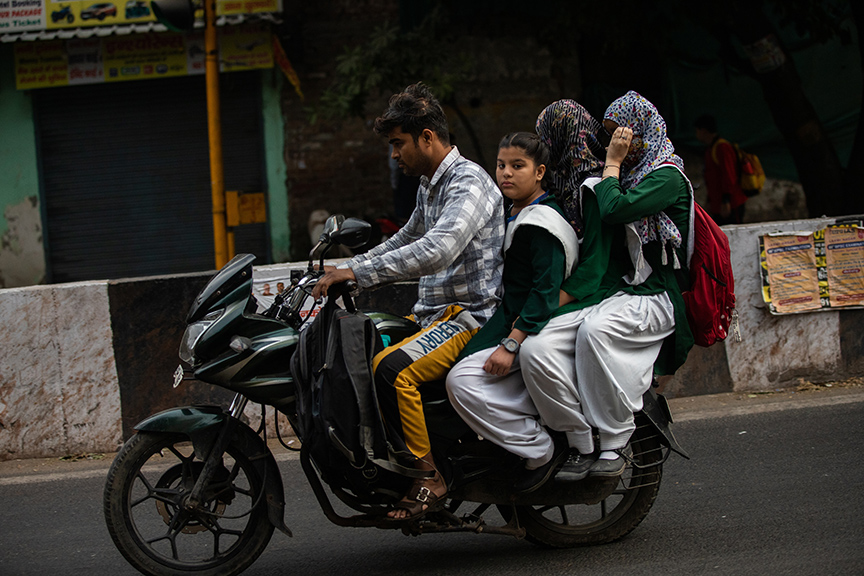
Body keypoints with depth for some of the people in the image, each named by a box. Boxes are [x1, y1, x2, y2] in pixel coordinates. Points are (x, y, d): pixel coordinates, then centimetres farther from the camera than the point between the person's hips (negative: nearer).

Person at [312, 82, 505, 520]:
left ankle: (429, 477, -20)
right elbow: (406, 240, 34)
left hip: (470, 314, -11)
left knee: (391, 369, -30)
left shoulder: (469, 184, -17)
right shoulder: (430, 186, 17)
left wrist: (358, 272, -32)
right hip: (434, 313, 11)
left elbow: (437, 251, -33)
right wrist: (344, 269, 24)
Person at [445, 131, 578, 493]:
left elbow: (546, 290, -22)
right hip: (516, 326, 11)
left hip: (539, 335, -11)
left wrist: (511, 344, -28)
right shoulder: (517, 218, 20)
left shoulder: (541, 222, -14)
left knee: (462, 381, -24)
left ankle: (540, 449, -16)